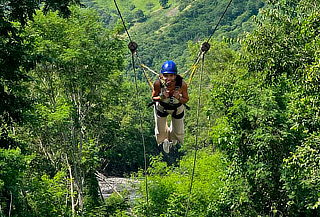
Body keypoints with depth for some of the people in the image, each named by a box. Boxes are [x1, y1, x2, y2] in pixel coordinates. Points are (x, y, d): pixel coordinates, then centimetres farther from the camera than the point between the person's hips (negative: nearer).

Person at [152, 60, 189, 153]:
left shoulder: (182, 84, -35)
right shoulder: (158, 84, -35)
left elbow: (186, 100, -18)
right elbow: (153, 98, -17)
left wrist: (178, 98, -40)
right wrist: (162, 97, -38)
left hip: (177, 109, 0)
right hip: (161, 107, 0)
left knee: (178, 133, 18)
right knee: (160, 132, 19)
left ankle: (173, 139, 57)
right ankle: (164, 140, 57)